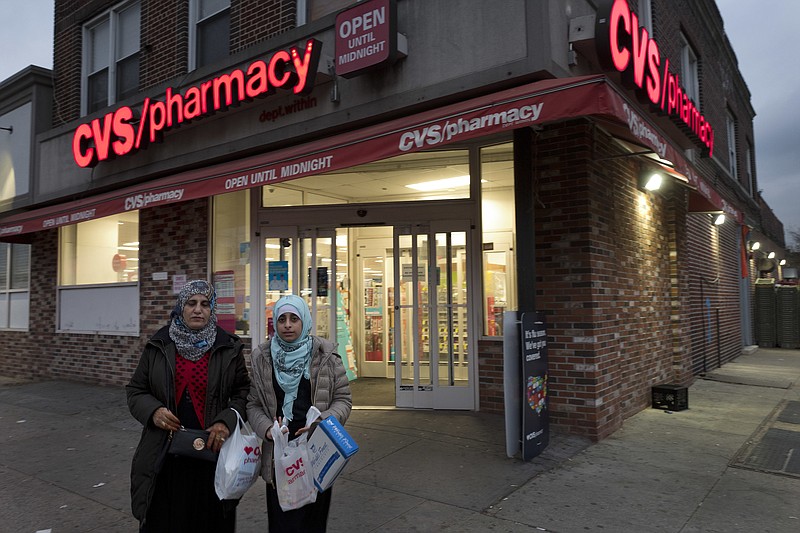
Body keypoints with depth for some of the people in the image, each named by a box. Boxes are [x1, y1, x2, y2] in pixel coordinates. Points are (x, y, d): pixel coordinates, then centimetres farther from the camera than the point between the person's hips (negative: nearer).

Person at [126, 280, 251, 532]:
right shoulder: (158, 346, 3)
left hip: (213, 453, -1)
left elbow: (243, 392, 3)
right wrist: (152, 411, -11)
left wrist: (227, 421, -14)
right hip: (165, 454, 1)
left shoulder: (229, 348, 0)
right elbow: (135, 390, 9)